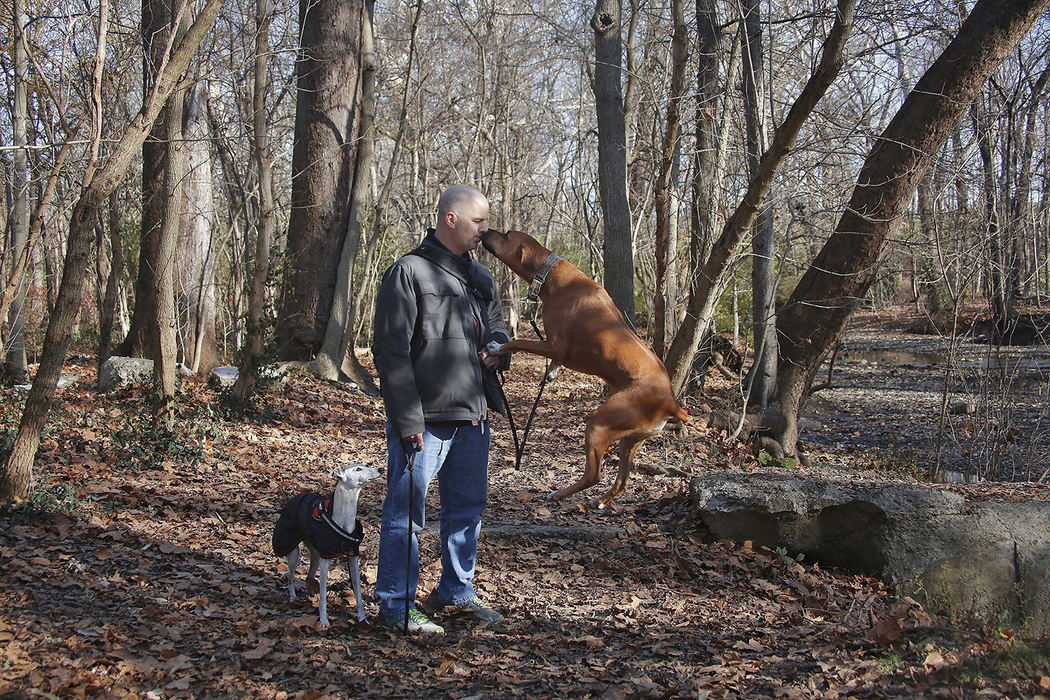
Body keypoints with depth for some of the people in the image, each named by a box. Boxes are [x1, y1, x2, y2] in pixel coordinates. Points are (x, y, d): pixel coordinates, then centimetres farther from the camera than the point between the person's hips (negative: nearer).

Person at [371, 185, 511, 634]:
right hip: (424, 418, -8)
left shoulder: (479, 276, 14)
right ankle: (396, 605, 9)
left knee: (468, 507, 17)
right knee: (405, 511, 0)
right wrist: (408, 421, -18)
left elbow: (497, 325, 29)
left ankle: (457, 590, 32)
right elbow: (392, 351, -14)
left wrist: (497, 349, 3)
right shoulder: (409, 272, -10)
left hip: (473, 414, 8)